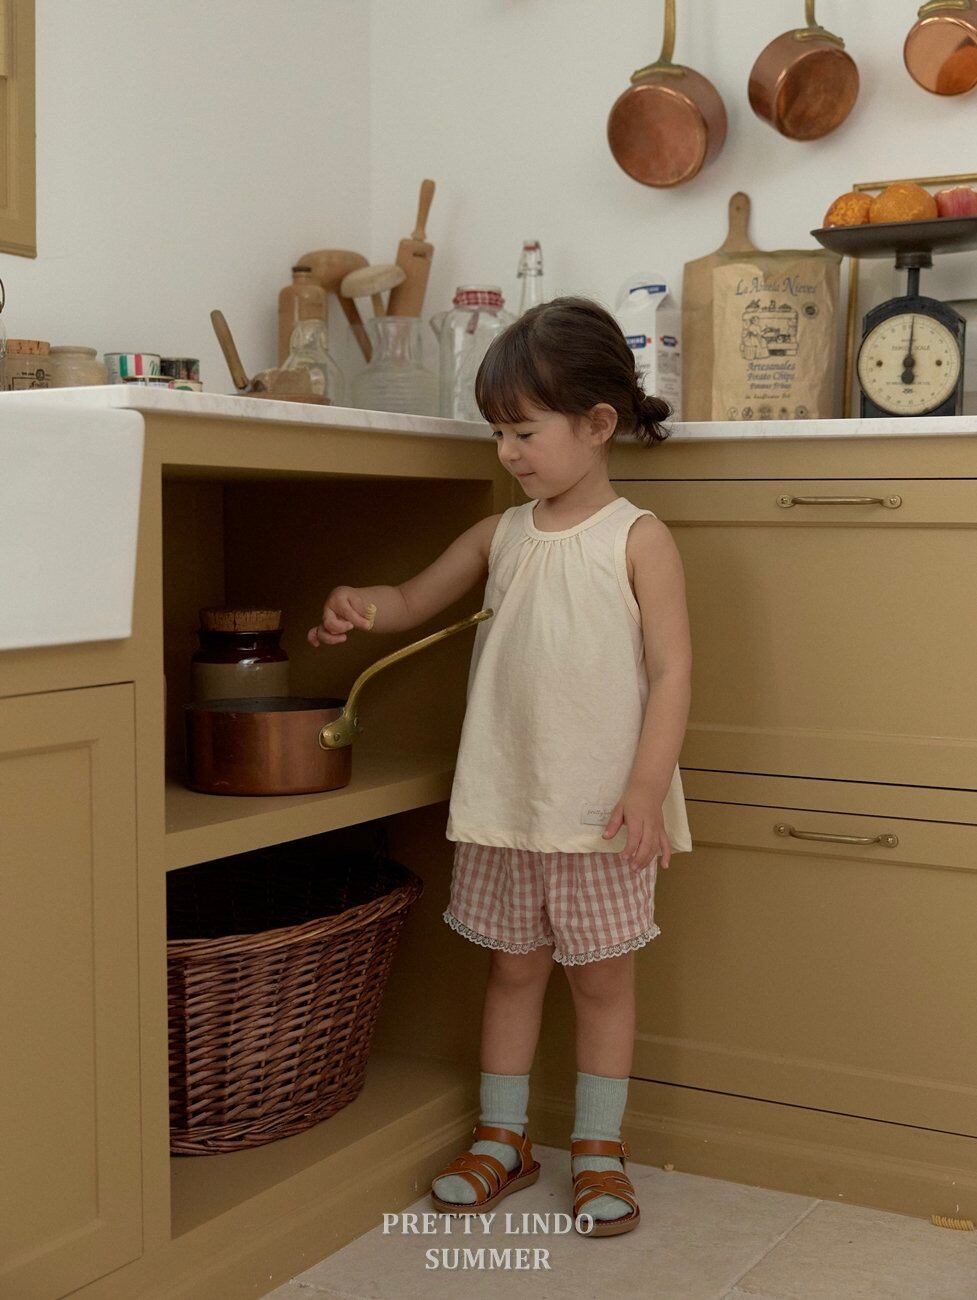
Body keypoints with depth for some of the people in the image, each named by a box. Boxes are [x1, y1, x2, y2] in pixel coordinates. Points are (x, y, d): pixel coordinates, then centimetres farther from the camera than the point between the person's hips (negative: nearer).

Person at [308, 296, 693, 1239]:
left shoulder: (637, 539, -7)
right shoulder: (499, 537, 6)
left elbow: (671, 670, -11)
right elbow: (415, 600, 18)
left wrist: (646, 790, -18)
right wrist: (360, 608, -4)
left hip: (603, 809, -4)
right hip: (505, 805, 4)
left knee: (603, 976, 9)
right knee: (512, 968, 15)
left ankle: (599, 1150, 23)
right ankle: (501, 1138, 29)